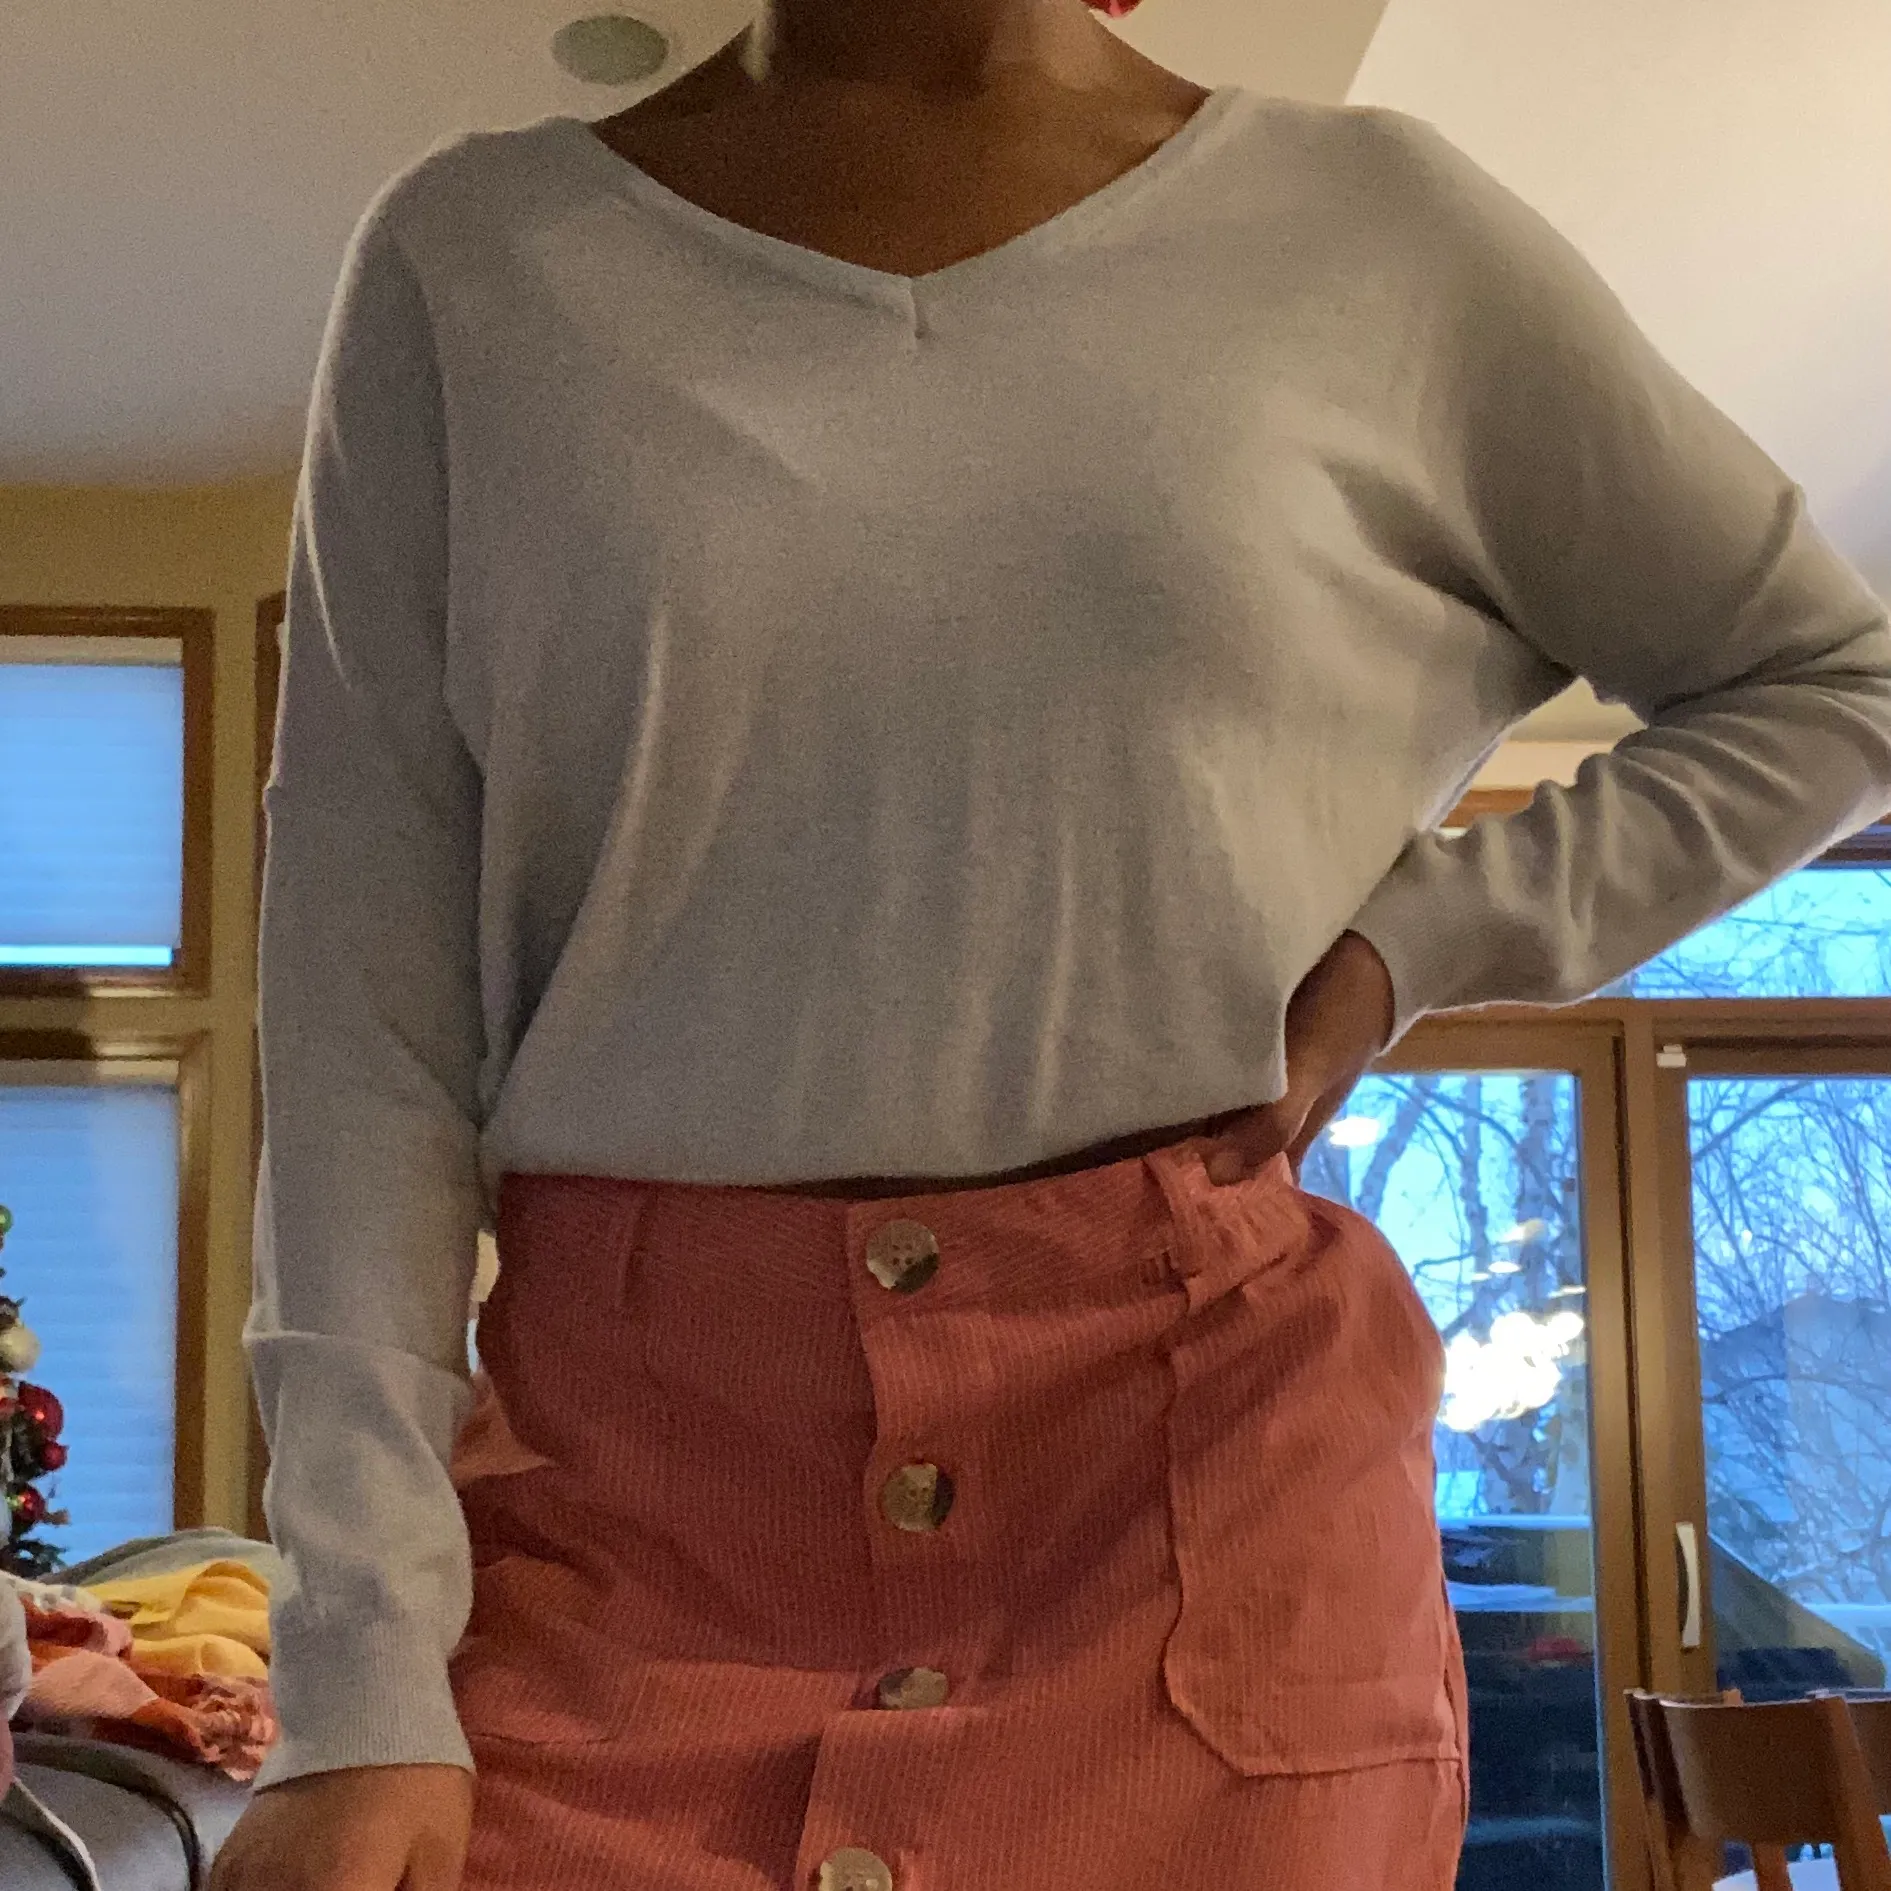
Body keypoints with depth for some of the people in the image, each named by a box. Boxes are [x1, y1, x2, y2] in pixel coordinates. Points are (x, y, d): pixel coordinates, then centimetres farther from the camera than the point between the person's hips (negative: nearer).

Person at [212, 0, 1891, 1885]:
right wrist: (364, 1686, -8)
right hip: (622, 1494, 0)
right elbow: (368, 988, -1)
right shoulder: (470, 257, 4)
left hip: (1207, 1489, 1)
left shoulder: (1375, 233, 4)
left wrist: (1416, 938, 0)